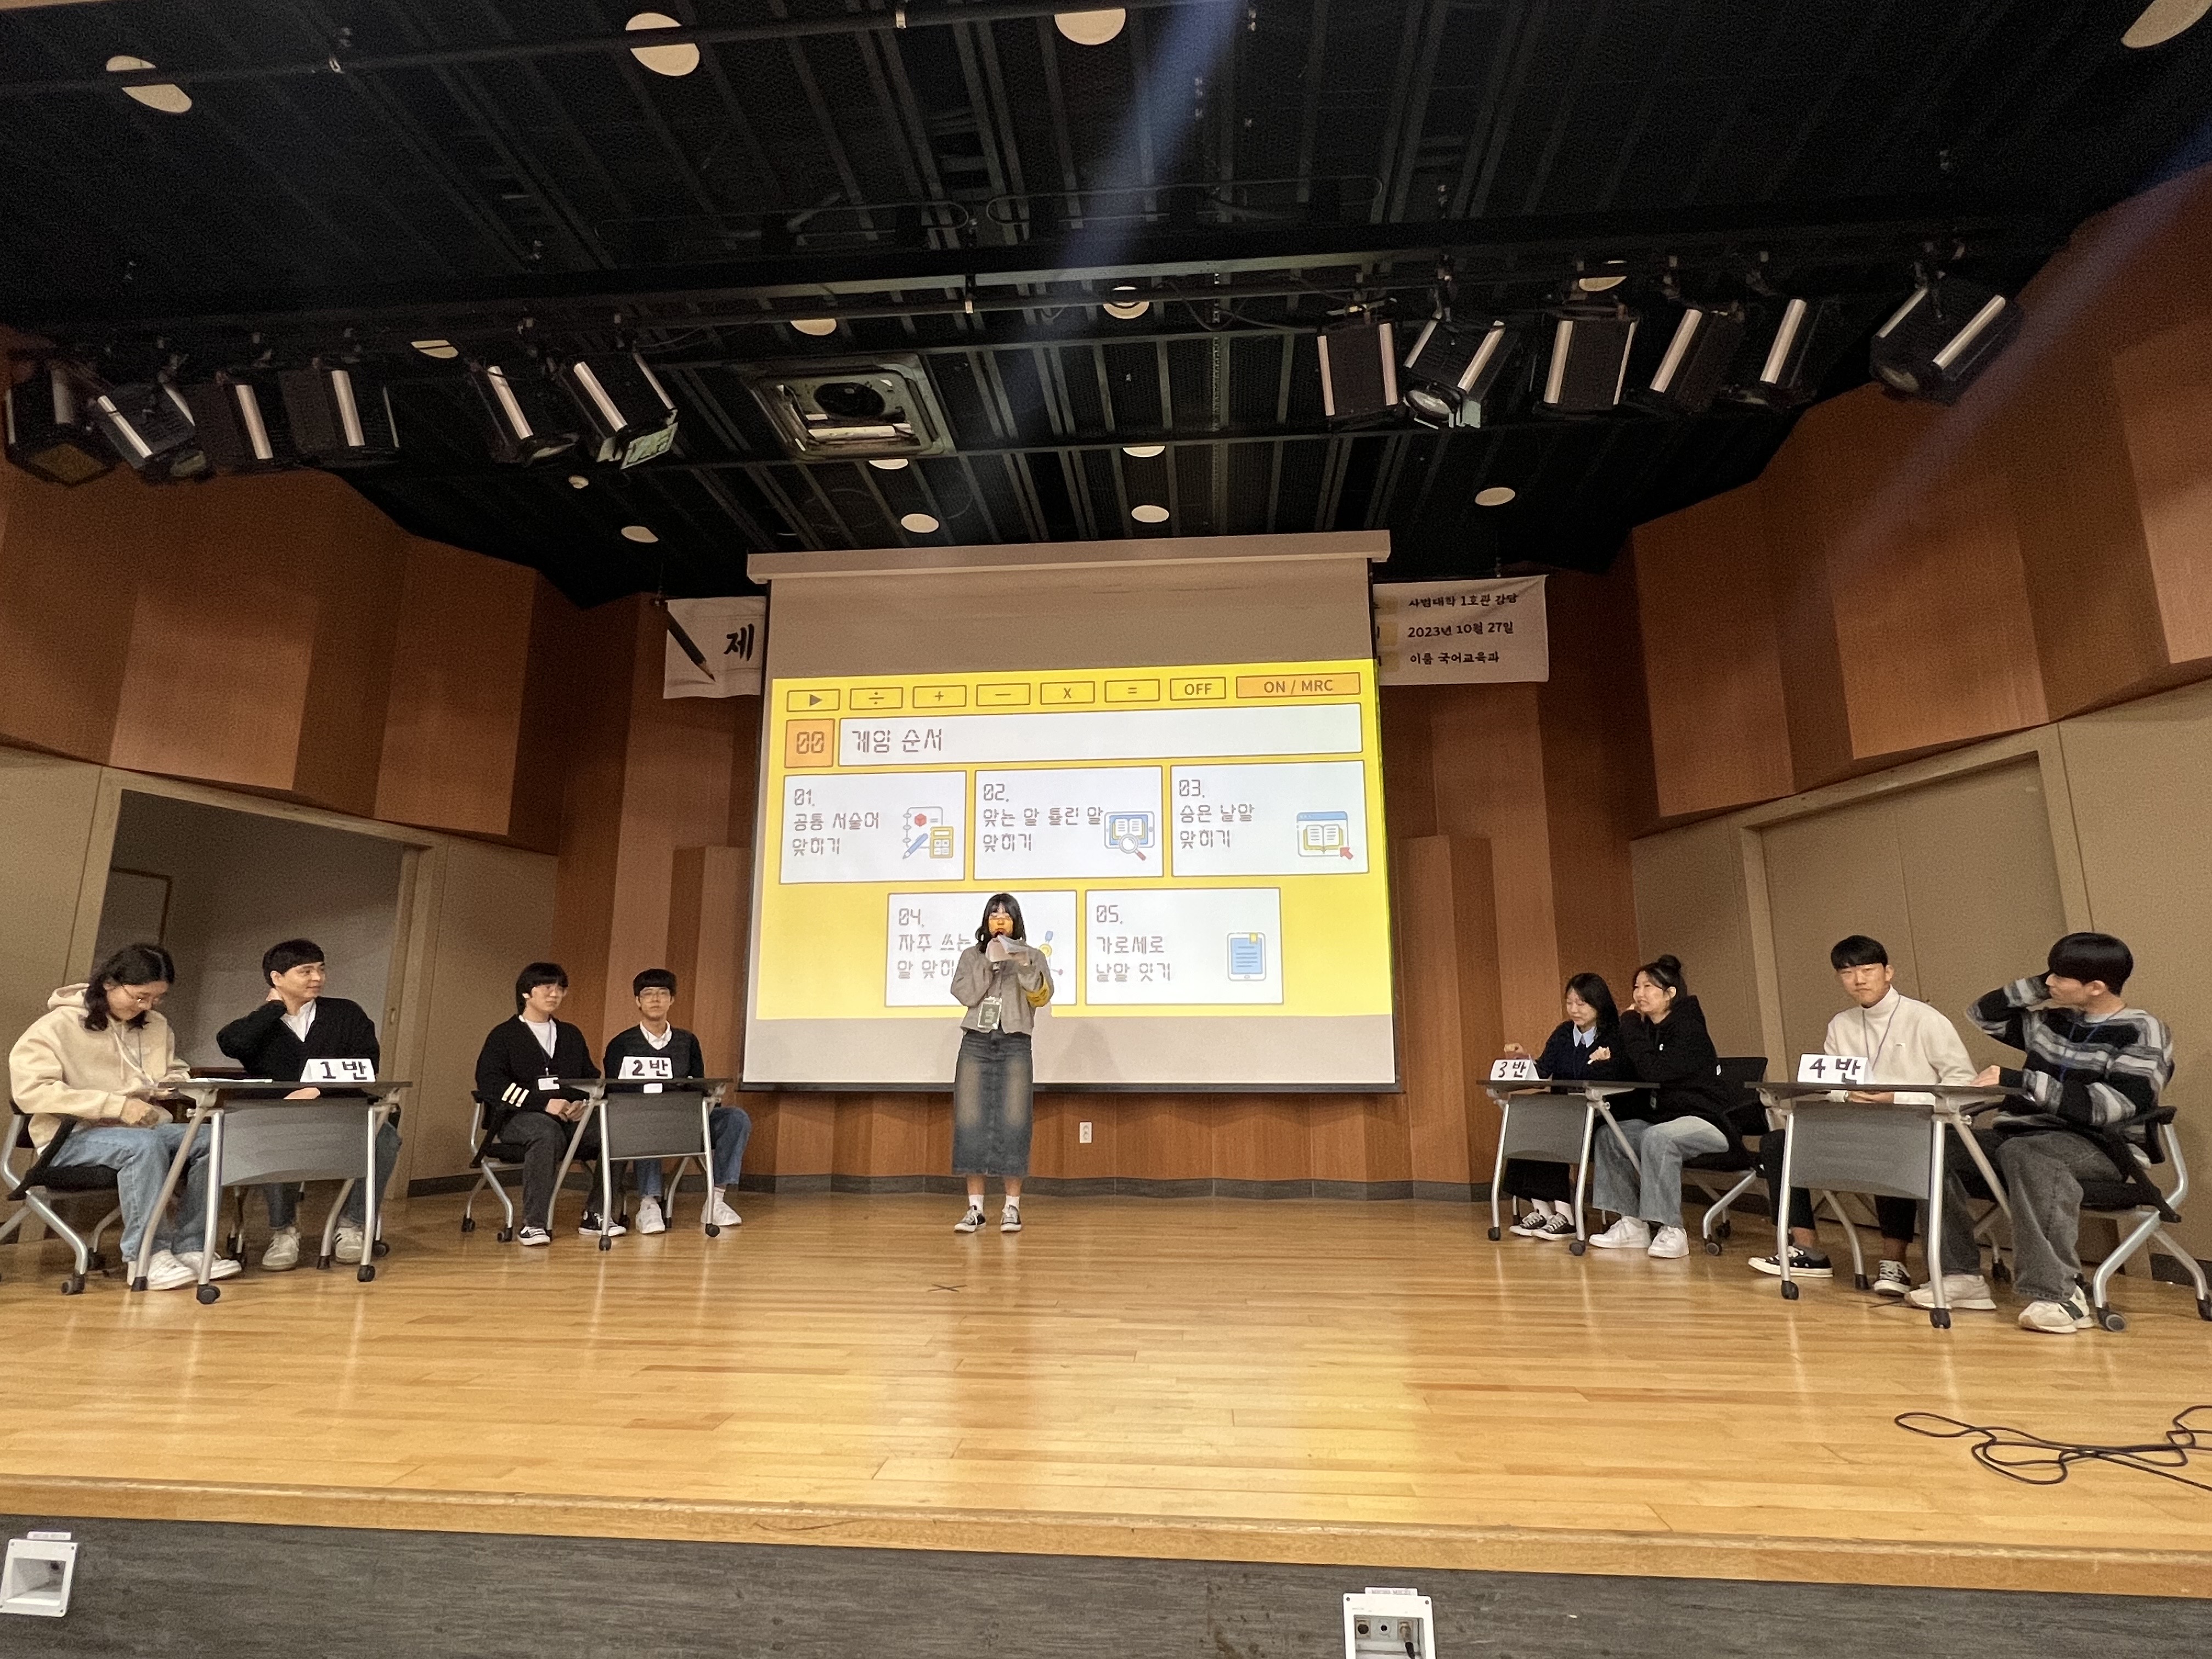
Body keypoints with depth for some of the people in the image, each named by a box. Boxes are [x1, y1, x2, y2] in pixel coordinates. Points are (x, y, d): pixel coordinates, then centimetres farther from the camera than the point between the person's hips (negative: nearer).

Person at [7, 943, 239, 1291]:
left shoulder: (156, 1026, 11)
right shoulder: (59, 1025, -7)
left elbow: (176, 1070, 28)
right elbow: (31, 1090, -17)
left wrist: (174, 1084, 1)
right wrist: (118, 1105, -24)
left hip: (146, 1130, 6)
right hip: (75, 1138, -6)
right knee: (144, 1145, -37)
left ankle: (189, 1246, -19)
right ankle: (149, 1255, -31)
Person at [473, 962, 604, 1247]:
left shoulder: (571, 1035, 22)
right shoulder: (505, 1035, 7)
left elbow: (593, 1079, 20)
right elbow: (489, 1082, -9)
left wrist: (584, 1103, -5)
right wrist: (544, 1103, -19)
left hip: (571, 1119, 4)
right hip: (517, 1119, -4)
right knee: (547, 1132, -39)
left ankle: (597, 1215, -13)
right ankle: (535, 1223, -31)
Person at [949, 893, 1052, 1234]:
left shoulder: (1032, 956, 10)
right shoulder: (972, 956, 13)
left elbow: (1042, 997, -3)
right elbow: (965, 994, -2)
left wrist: (1024, 967, -17)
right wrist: (989, 962, -11)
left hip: (1014, 1045, -1)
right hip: (976, 1043, 1)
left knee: (1013, 1123, -5)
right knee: (971, 1122, -2)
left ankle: (1012, 1207, 3)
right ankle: (975, 1208, 6)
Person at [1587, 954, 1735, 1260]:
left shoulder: (1688, 1028, -15)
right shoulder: (1646, 1027, 9)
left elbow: (1655, 1072, -27)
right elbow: (1630, 1076, 8)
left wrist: (1632, 1026, -19)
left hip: (1705, 1119, -9)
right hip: (1662, 1117, 9)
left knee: (1657, 1138, -35)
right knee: (1608, 1136, -6)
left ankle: (1672, 1230, -26)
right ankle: (1632, 1224, -5)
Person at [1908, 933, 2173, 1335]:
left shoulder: (2144, 1034, -7)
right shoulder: (2049, 1021, 11)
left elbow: (2104, 1108, -19)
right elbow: (1982, 1015, 21)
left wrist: (2019, 1080, -22)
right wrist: (2039, 984, 10)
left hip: (2103, 1148, -7)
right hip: (2031, 1137, 7)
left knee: (2023, 1153, -39)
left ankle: (2061, 1294, -36)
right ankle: (1962, 1275, -13)